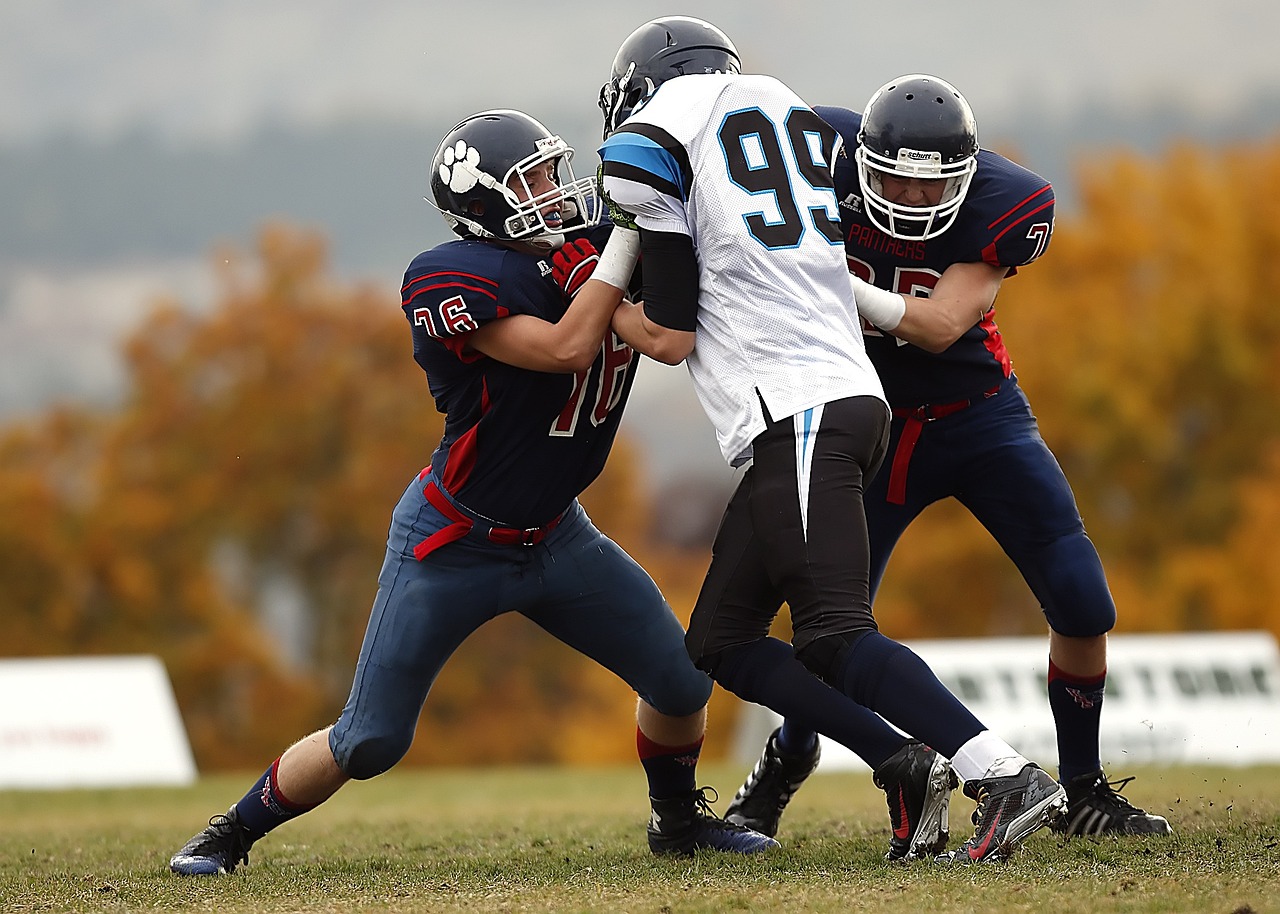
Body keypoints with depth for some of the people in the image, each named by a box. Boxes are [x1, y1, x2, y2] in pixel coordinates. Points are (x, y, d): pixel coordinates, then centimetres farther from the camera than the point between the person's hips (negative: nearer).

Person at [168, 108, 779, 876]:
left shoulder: (586, 252, -6)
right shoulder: (452, 281, -25)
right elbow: (565, 348, -33)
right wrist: (629, 236, -30)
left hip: (553, 535, 6)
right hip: (453, 545, -6)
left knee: (681, 679, 1)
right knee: (370, 742, -1)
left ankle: (678, 819, 29)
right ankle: (234, 832, 22)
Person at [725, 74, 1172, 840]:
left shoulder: (1005, 204, -22)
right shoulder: (827, 158, -20)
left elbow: (942, 326, -30)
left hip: (979, 419, 0)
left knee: (1084, 606, -8)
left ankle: (1083, 792, 11)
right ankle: (779, 775, 26)